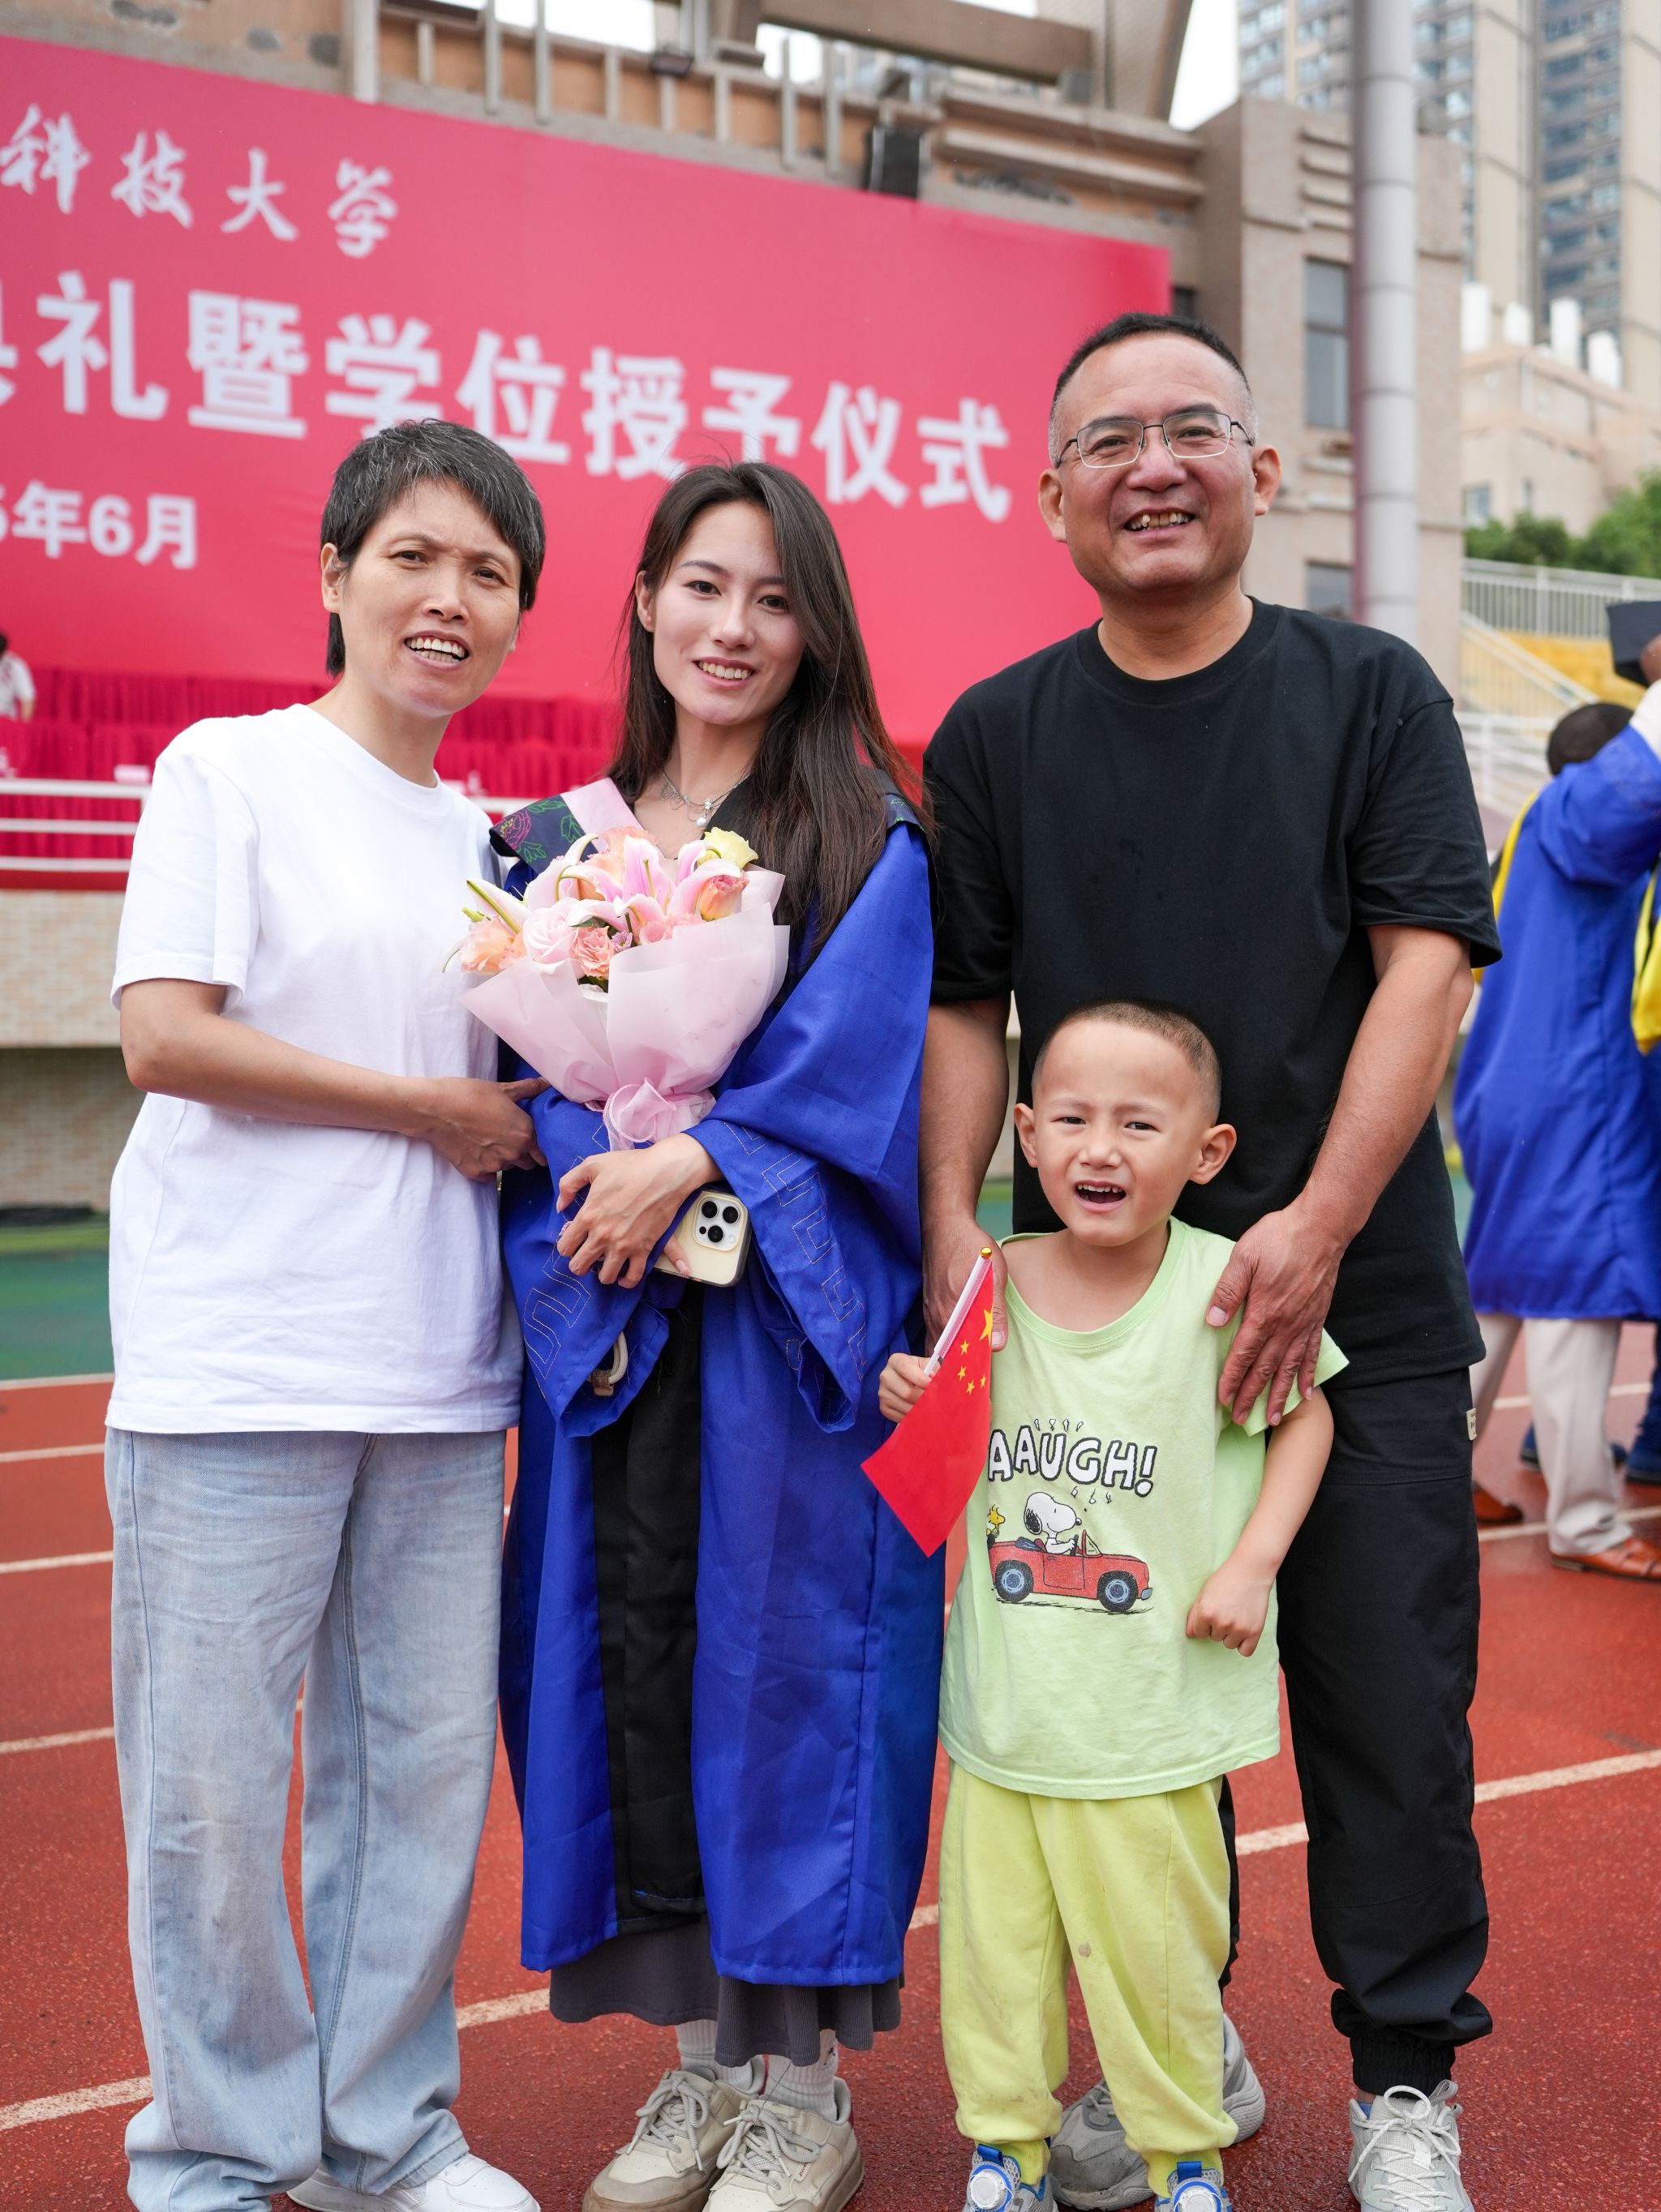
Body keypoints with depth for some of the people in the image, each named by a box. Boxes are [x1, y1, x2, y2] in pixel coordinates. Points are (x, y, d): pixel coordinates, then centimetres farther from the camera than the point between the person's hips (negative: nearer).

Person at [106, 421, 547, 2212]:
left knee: (424, 1759, 10)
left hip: (437, 1375, 6)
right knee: (212, 1777, 2)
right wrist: (433, 1107, -10)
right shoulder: (232, 770, -2)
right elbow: (163, 1036, -12)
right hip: (237, 1367, -5)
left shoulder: (487, 835, 15)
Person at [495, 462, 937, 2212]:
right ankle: (701, 2060, 23)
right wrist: (591, 1182, -9)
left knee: (780, 1647, 0)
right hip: (608, 1310, 4)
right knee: (628, 1652, 6)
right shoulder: (562, 839, 14)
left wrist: (688, 1166, -17)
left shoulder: (867, 841, 3)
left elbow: (855, 1057, -9)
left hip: (788, 1317, -4)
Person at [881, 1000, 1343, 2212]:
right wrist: (912, 1402, -7)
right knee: (992, 1932, 12)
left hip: (1152, 1697, -3)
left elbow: (1305, 1415, 1)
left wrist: (1252, 1563, -8)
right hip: (1003, 1692, 3)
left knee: (1153, 1940, 9)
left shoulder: (1223, 1284, -12)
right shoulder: (990, 1283, -1)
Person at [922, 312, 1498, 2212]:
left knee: (1387, 1698, 4)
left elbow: (1426, 963, -6)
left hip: (1354, 1303, -1)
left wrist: (1315, 1227, -16)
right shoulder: (994, 737, 7)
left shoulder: (1372, 694, 2)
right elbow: (963, 1006, 6)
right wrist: (954, 1227, -9)